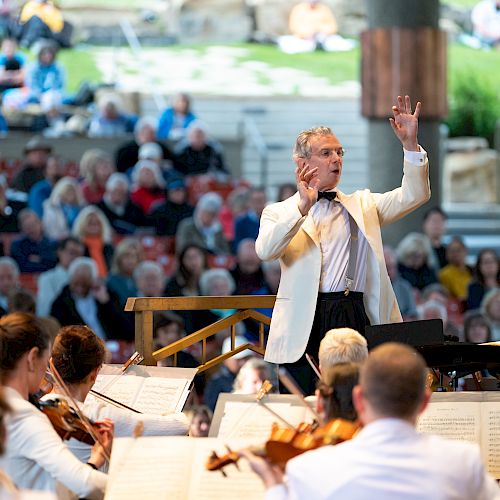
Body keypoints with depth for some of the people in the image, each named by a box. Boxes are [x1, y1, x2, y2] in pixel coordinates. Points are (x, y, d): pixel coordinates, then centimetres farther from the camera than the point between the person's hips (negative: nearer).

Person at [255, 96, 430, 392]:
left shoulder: (362, 204, 20)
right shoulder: (280, 213, 11)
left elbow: (414, 195, 8)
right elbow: (265, 251, -9)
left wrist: (410, 144, -6)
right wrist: (303, 207, -20)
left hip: (359, 320, 2)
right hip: (307, 327, -2)